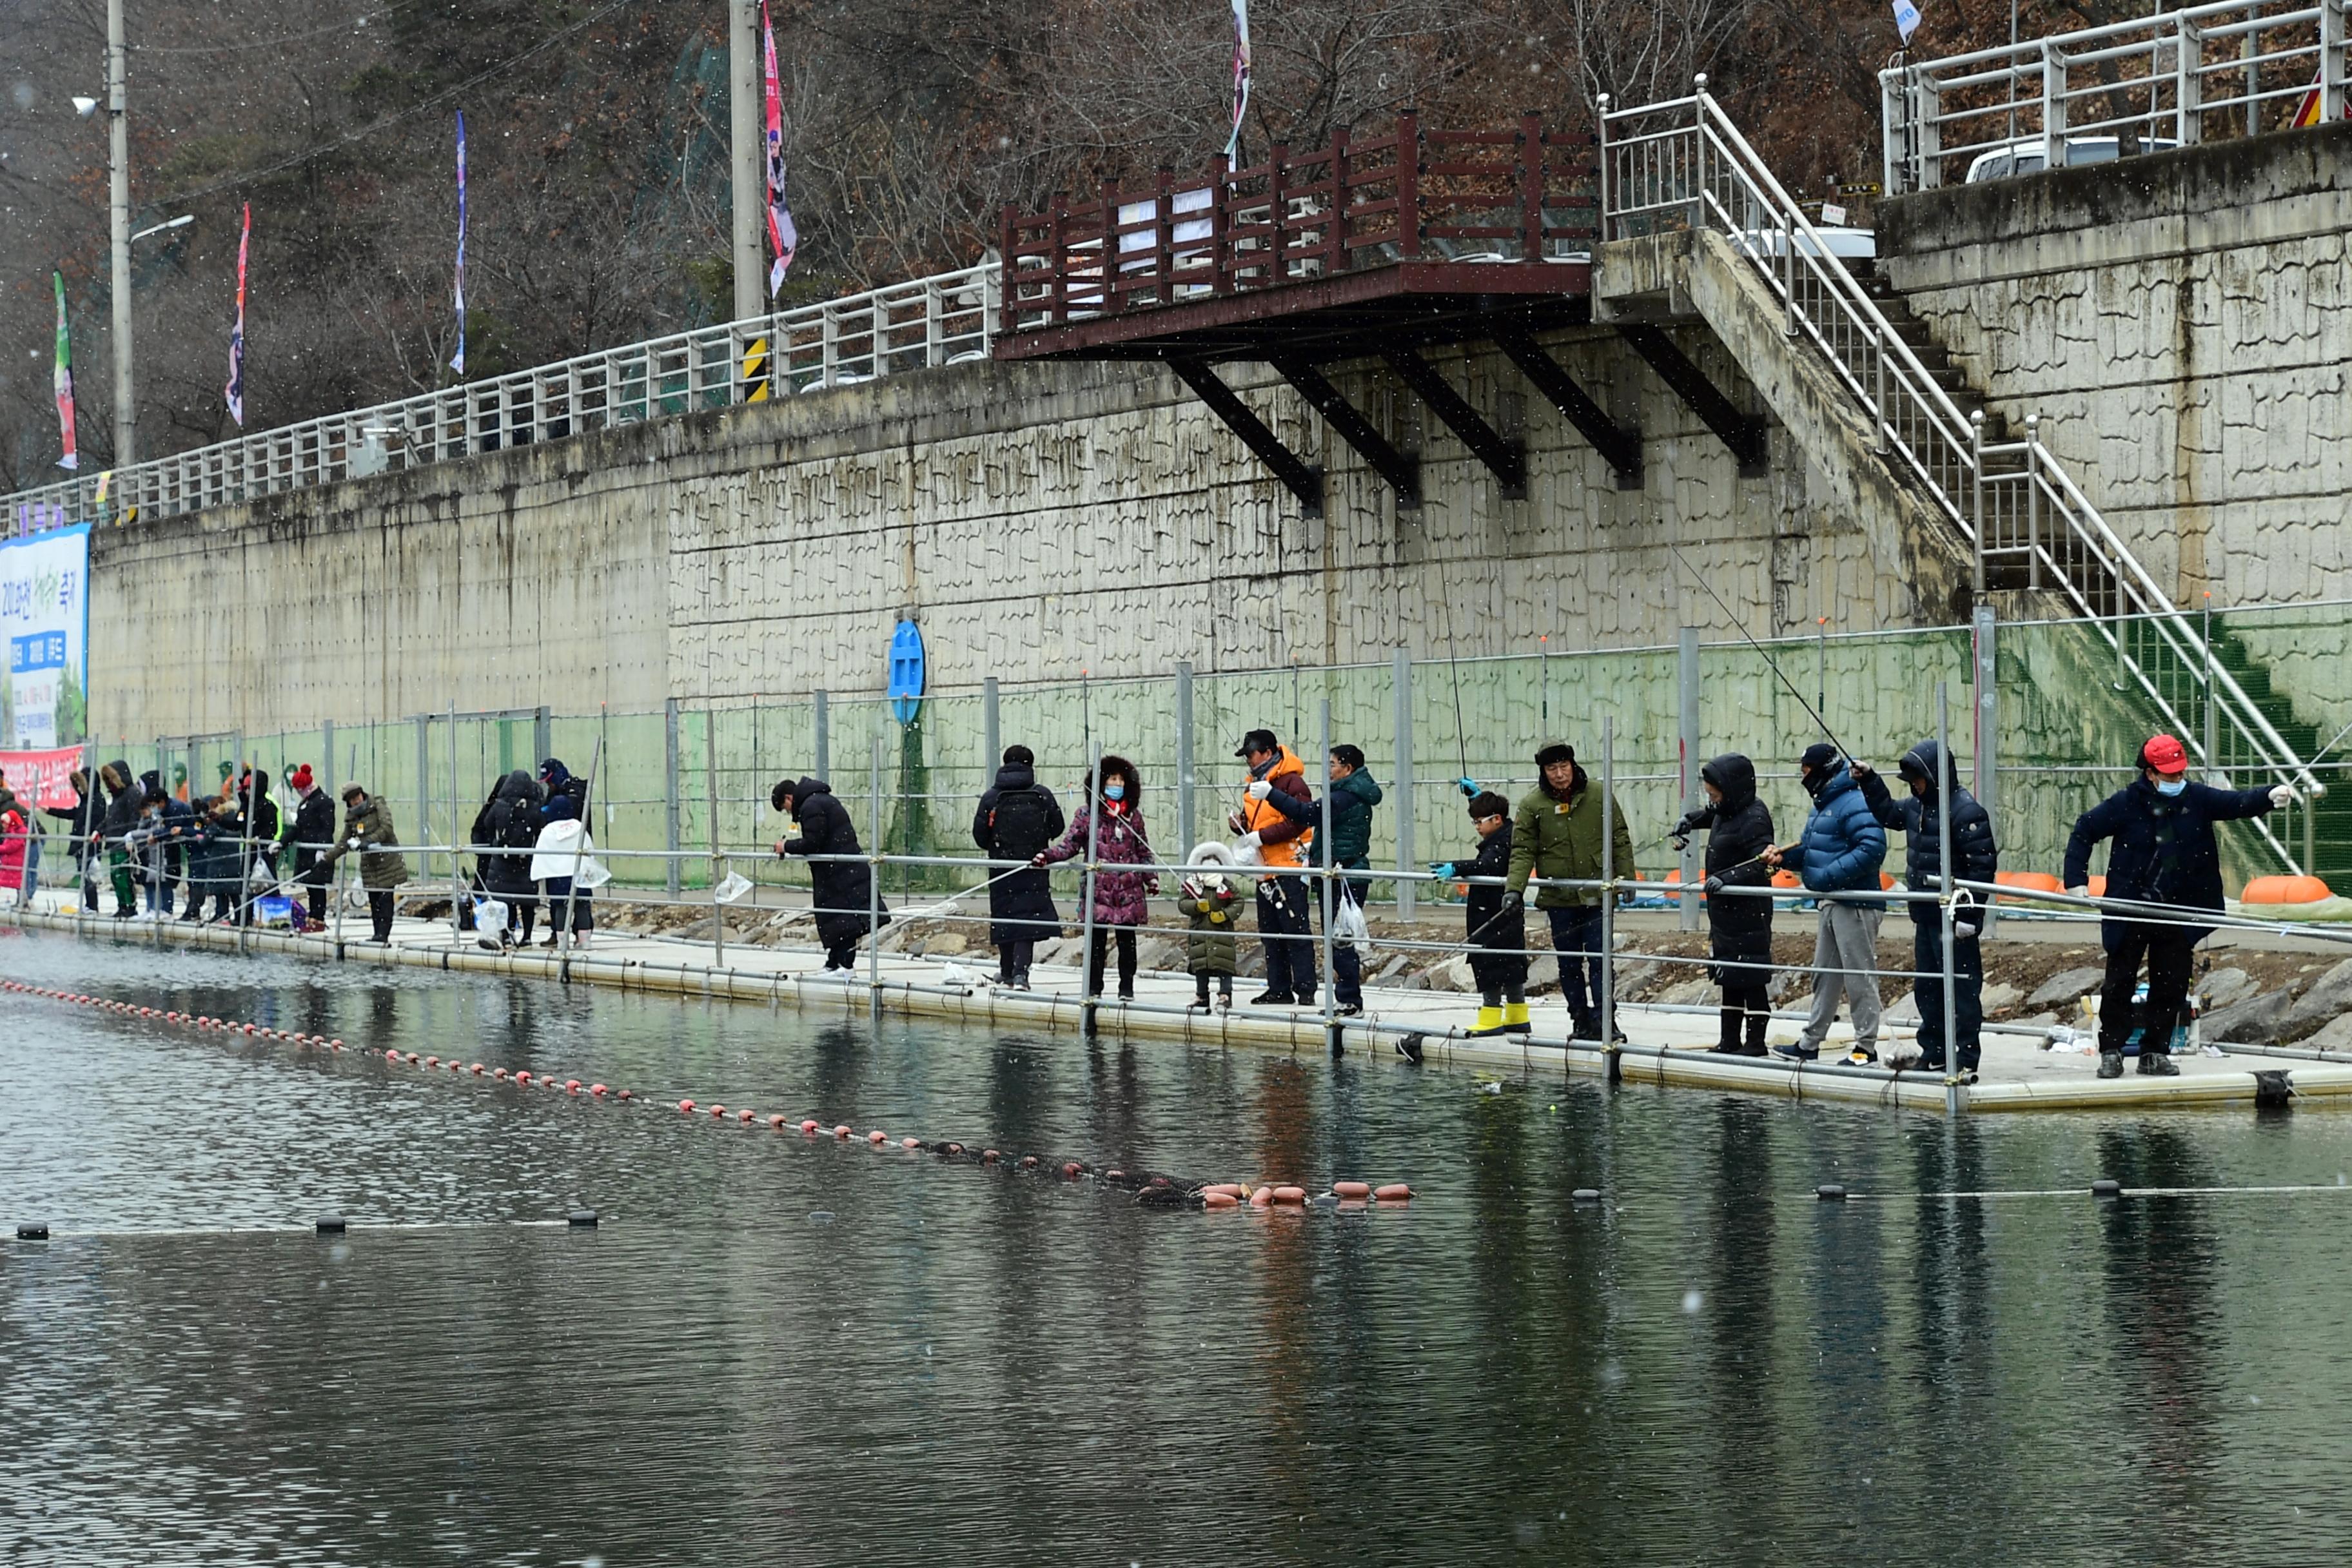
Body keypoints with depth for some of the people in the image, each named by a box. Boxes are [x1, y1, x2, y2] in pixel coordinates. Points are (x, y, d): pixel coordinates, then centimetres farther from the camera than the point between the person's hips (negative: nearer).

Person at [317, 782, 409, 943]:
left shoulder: (379, 808, -4)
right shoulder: (351, 818, 12)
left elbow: (386, 829, -16)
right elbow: (344, 844, 18)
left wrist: (368, 841, -25)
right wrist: (326, 858, 12)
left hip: (388, 859, -5)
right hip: (369, 862, 5)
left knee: (385, 898, -10)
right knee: (373, 900, 1)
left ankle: (383, 934, -12)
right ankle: (378, 934, 4)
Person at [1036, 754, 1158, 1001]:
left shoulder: (1133, 816, 11)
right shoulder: (1087, 815, 3)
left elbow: (1144, 851, 17)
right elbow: (1070, 845, 0)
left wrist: (1151, 878, 6)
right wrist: (1048, 856, -16)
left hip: (1129, 890, 2)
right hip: (1098, 889, -2)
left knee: (1127, 939, 3)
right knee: (1097, 939, 0)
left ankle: (1127, 988, 12)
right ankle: (1093, 988, 9)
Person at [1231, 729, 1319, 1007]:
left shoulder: (1292, 782, -12)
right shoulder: (1254, 785, 16)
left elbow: (1297, 823, -20)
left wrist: (1262, 836, -19)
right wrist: (1241, 824, 3)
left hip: (1289, 869, -9)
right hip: (1266, 869, 9)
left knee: (1296, 931, -9)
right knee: (1270, 933, 11)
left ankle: (1306, 990, -8)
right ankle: (1279, 989, 17)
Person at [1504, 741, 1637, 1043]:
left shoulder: (1598, 795, 0)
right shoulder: (1532, 804, -1)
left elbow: (1620, 839, 7)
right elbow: (1523, 851, -2)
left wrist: (1626, 878, 2)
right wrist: (1515, 888, -14)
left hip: (1595, 894, -1)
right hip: (1559, 898, 1)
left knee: (1599, 958, -6)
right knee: (1569, 964, 7)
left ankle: (1602, 1020, -3)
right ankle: (1581, 1022, 15)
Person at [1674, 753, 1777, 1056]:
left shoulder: (1754, 818, -20)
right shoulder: (1726, 811, 9)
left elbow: (1763, 864, -27)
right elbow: (1712, 813, 34)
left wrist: (1727, 878, -36)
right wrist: (1690, 821, 16)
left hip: (1748, 914, -10)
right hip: (1724, 911, 10)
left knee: (1750, 979, -2)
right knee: (1729, 978, 14)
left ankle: (1755, 1041, 5)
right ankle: (1730, 1040, 21)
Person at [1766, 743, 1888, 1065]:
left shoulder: (1854, 804, -17)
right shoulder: (1823, 805, 17)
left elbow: (1871, 849, -26)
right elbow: (1811, 849, 23)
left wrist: (1827, 876, -26)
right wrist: (1784, 856, 4)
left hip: (1856, 905, -11)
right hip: (1832, 904, 11)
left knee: (1860, 977, -4)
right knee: (1825, 976, 16)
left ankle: (1866, 1047, 2)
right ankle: (1809, 1043, 23)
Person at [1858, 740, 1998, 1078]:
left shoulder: (1967, 811, -15)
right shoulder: (1917, 806, 11)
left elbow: (1982, 867, -18)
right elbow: (1888, 813, 34)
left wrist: (1968, 916, -20)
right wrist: (1869, 781, 22)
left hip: (1953, 919, -10)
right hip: (1925, 916, 10)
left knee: (1962, 989, -6)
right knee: (1926, 987, 15)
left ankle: (1967, 1061, -4)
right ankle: (1933, 1054, 25)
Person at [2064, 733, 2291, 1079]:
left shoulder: (2197, 799, -1)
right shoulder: (2127, 803, -8)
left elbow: (2237, 803, -11)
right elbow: (2084, 831, -1)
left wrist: (2269, 797, -31)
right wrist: (2076, 879, -8)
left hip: (2177, 913, 3)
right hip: (2129, 913, -3)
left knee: (2171, 986, 6)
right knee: (2120, 984, 2)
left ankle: (2155, 1053, 17)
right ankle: (2111, 1051, 13)